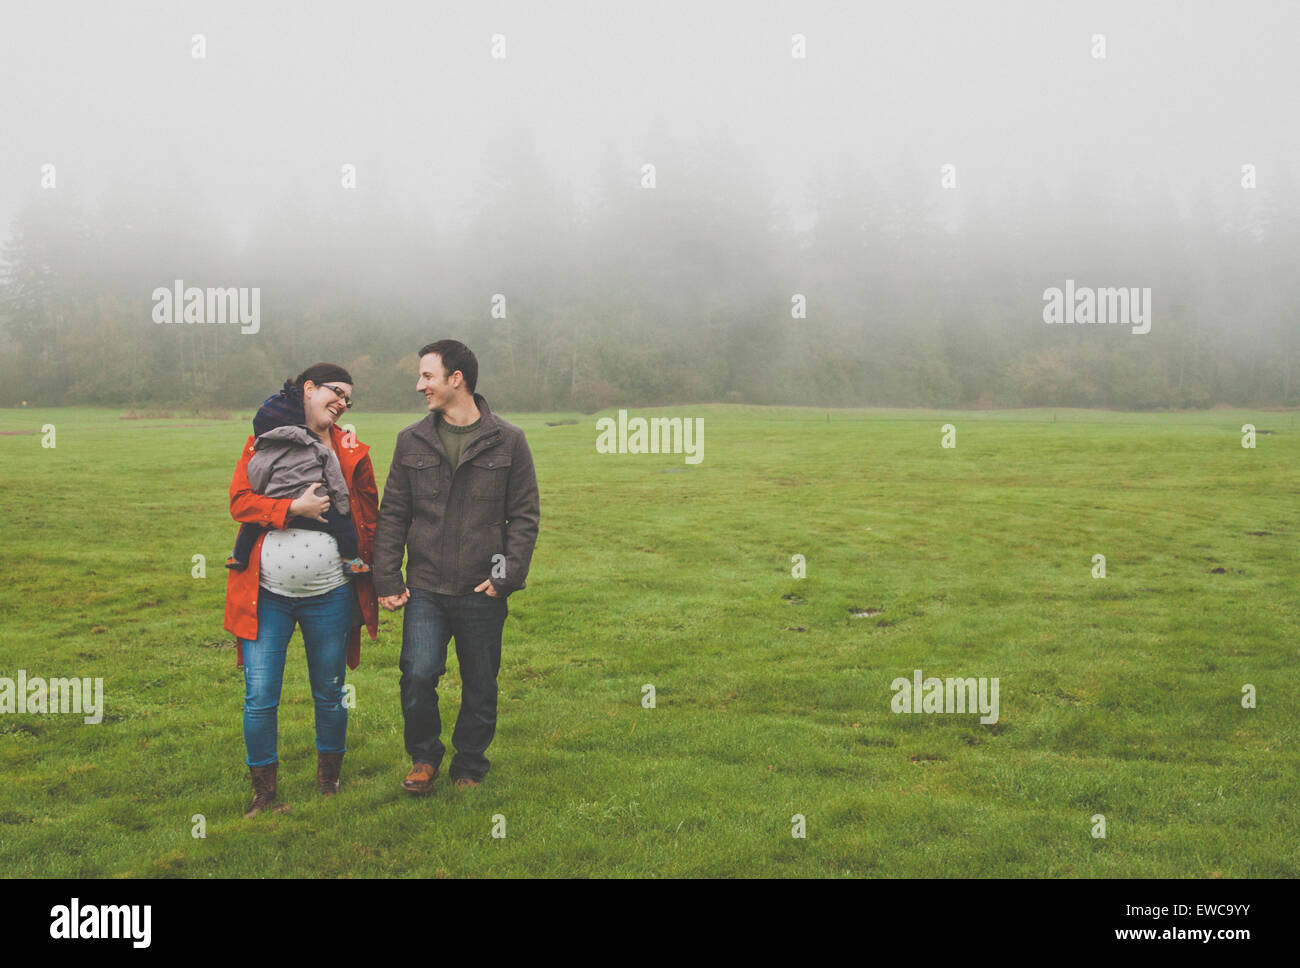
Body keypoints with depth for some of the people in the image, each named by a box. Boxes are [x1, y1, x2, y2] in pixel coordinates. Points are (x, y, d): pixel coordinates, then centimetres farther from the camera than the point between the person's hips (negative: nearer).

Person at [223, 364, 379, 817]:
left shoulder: (351, 452, 6)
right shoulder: (263, 442, 3)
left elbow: (370, 516, 12)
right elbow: (240, 501, -5)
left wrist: (365, 563, 4)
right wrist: (295, 508, -17)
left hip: (330, 595, 1)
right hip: (267, 595, -1)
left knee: (330, 695, 12)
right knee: (259, 699, -2)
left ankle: (329, 781, 30)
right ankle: (263, 792, 14)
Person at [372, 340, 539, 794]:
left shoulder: (508, 442, 1)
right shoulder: (412, 441, 7)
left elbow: (525, 515, 1)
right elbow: (393, 514, 9)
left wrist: (509, 575, -8)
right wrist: (387, 579, 2)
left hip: (482, 592, -1)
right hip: (425, 589, 1)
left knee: (480, 688, 8)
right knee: (418, 674, -13)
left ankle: (469, 769, 29)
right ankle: (424, 756, 13)